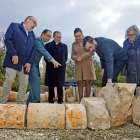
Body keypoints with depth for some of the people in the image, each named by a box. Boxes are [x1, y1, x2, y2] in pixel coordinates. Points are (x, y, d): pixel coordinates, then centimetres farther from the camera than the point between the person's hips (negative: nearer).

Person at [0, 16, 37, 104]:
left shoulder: (32, 35, 21)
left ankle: (20, 104, 10)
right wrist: (14, 54, -15)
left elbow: (33, 50, 13)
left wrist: (29, 62, -1)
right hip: (13, 60, -5)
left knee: (24, 83, 1)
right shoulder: (14, 26, 9)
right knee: (9, 80, -11)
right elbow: (8, 39, -5)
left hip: (25, 63, 5)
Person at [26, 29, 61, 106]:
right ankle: (36, 101, -18)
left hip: (35, 65, 10)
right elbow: (43, 51, -24)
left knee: (35, 84, 7)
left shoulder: (42, 44, 20)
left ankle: (29, 103, 12)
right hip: (31, 64, -10)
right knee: (36, 82, -16)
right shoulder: (37, 40, -10)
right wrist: (53, 60, -35)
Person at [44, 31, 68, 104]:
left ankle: (60, 100, 10)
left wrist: (62, 64, 7)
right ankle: (50, 100, 12)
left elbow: (65, 57, 16)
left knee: (60, 85, 3)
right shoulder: (48, 45, 9)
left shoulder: (64, 46, 16)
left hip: (61, 68, 1)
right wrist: (50, 63, -1)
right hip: (51, 68, -1)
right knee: (51, 85, 3)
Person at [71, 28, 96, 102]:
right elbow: (72, 56, 9)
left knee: (88, 82, -4)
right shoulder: (74, 44, 12)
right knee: (80, 83, -2)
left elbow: (91, 52, -5)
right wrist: (76, 58, -14)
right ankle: (81, 101, 0)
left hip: (88, 64, -2)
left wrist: (83, 56, -18)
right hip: (78, 65, 3)